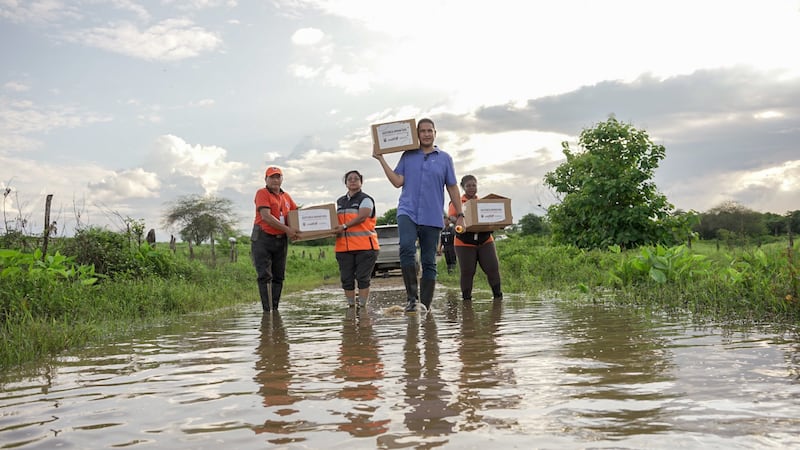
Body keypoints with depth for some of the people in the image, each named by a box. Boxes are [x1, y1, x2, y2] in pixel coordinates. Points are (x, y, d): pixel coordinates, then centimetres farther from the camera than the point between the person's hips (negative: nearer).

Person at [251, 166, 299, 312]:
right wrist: (287, 229, -18)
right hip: (263, 239, -7)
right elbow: (266, 216, -16)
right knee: (265, 276, -9)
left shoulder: (286, 197, 16)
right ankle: (268, 311, -9)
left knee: (278, 277, 7)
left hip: (281, 240, 7)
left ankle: (275, 309, 13)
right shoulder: (262, 193, -5)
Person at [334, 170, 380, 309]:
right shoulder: (340, 202, 21)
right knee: (346, 279, 4)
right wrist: (334, 229, -1)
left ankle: (362, 307, 0)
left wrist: (344, 226, -22)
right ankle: (351, 306, 11)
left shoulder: (365, 199, 1)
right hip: (344, 246, 6)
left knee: (363, 278, -5)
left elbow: (362, 217, -15)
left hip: (364, 246, -6)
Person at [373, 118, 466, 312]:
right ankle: (411, 297, -19)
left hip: (432, 217, 1)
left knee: (429, 262, 3)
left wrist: (459, 214, 9)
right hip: (408, 212, -1)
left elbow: (452, 188, 12)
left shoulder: (444, 158, 10)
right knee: (407, 249, -27)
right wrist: (381, 159, 0)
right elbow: (397, 181, 3)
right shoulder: (408, 156, 11)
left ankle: (425, 306, 10)